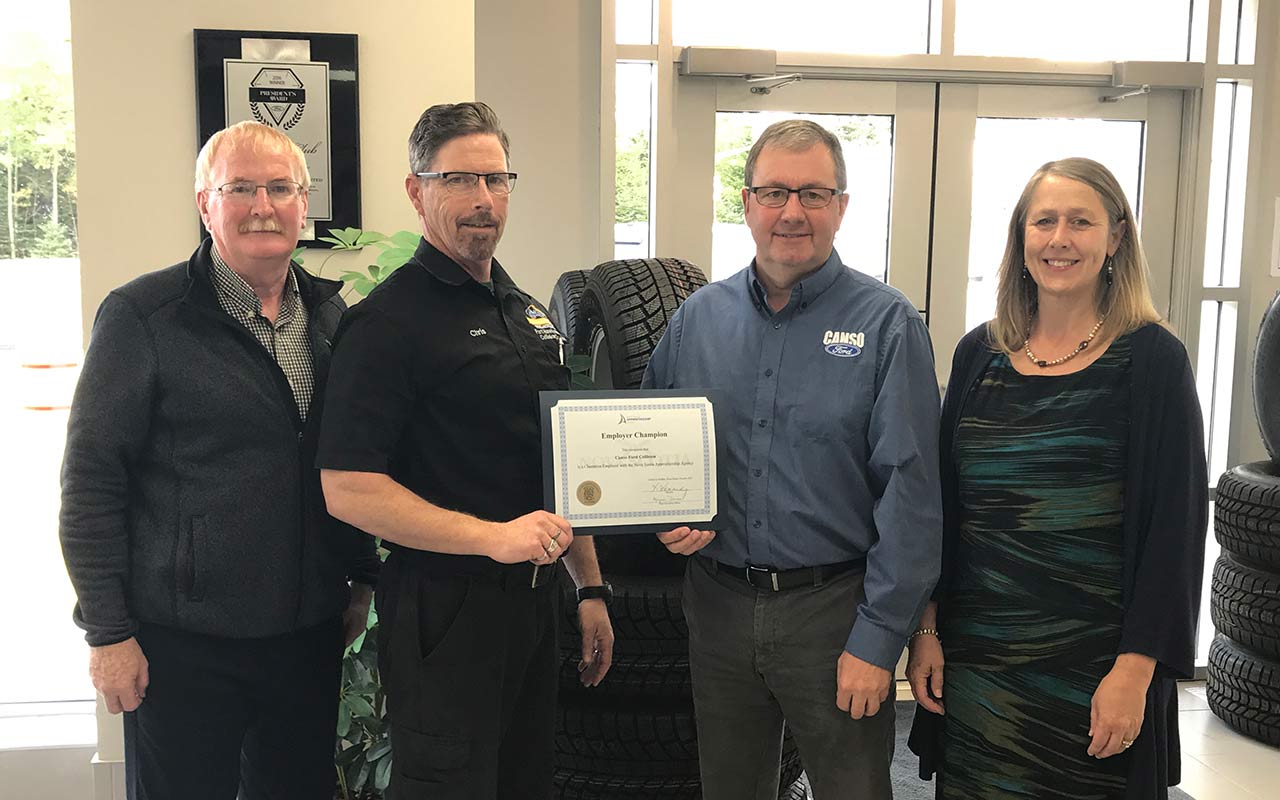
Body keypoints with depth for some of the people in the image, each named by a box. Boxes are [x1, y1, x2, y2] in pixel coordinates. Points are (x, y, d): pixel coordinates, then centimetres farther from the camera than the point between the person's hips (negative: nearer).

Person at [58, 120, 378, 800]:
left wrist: (363, 578, 13)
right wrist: (107, 631, -10)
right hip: (183, 643, -5)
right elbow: (91, 481, -9)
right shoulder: (141, 316, -8)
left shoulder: (330, 314, 7)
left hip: (311, 633, 5)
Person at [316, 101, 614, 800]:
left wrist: (590, 586, 15)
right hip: (444, 606, -7)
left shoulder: (528, 314, 13)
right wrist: (492, 536, -24)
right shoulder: (388, 321, -13)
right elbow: (348, 490, -19)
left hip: (533, 598, 8)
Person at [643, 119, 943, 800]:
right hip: (718, 606, 4)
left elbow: (910, 494, -12)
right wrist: (665, 517, -4)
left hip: (834, 610, -4)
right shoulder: (698, 318, 4)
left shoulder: (886, 323, -9)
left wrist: (877, 640, -14)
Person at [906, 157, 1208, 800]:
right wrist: (926, 629, 4)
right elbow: (940, 502, 9)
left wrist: (1135, 671, -13)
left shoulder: (1150, 357, -6)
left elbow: (1174, 527, -8)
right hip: (974, 654, 3)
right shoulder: (979, 352, 5)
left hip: (1093, 665, -3)